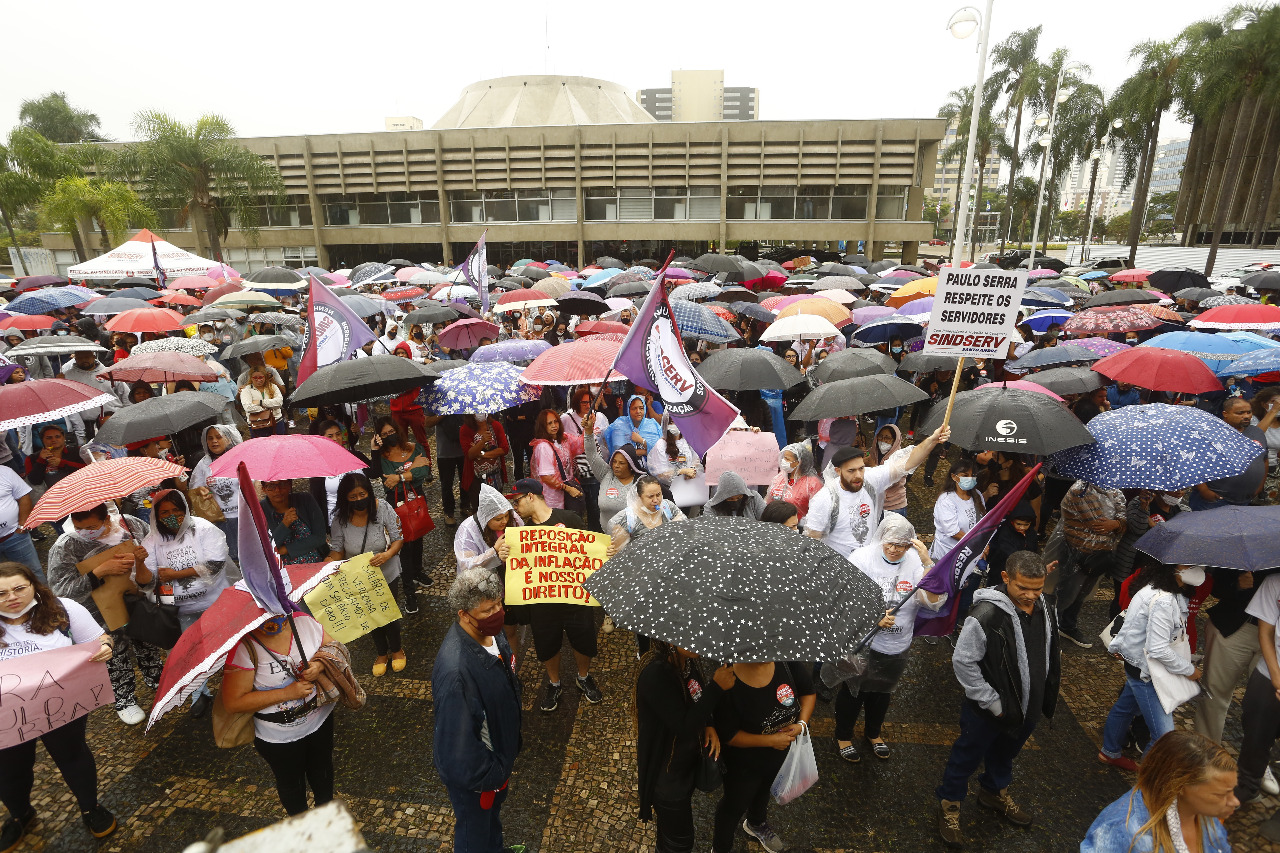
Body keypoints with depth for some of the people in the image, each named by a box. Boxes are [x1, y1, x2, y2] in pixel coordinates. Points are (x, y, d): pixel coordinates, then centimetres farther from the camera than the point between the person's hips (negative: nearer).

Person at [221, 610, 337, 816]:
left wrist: (320, 664, -25)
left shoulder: (304, 621, -17)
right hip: (278, 737, -3)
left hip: (320, 720, 3)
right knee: (291, 783, 25)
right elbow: (233, 702, -24)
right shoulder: (243, 647, -27)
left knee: (322, 771, 28)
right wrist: (287, 693, -28)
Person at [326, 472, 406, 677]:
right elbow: (337, 548, -8)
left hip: (386, 575, -2)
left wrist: (388, 554, -35)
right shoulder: (340, 519, -16)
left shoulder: (382, 508, -20)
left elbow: (398, 537, -17)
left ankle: (396, 650, 44)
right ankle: (382, 653, 47)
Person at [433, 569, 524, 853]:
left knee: (494, 808, 34)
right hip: (472, 775, -8)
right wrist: (489, 775, -18)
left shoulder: (491, 633, -14)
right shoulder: (455, 671, -42)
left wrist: (513, 741, 15)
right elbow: (457, 740, -33)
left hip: (499, 752, 8)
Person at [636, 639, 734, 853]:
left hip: (688, 761, 8)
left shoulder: (686, 660, -12)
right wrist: (717, 687, -37)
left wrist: (708, 726, -13)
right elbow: (684, 727, -35)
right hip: (667, 774, -8)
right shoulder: (655, 674, -37)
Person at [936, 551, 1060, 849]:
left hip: (1028, 709, 7)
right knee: (967, 757, 14)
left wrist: (1046, 699, 11)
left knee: (1005, 754, 30)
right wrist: (991, 702, -20)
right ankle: (949, 805, 36)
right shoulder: (987, 615, -32)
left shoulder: (1045, 610, -7)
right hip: (987, 711, -7)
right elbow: (963, 662, -25)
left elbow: (1051, 657, 10)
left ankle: (994, 792, 56)